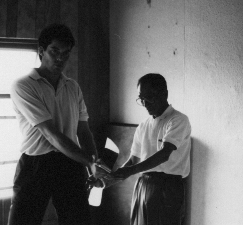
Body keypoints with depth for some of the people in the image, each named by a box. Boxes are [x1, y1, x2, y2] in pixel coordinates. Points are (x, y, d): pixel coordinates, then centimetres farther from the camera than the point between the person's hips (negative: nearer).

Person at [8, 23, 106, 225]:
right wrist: (91, 162, -18)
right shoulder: (23, 86, -7)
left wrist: (94, 165, -6)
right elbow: (51, 134, -14)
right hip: (36, 165, -4)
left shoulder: (73, 87, 12)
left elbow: (83, 131, 12)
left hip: (71, 164, 5)